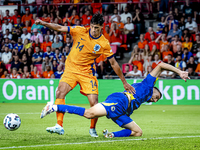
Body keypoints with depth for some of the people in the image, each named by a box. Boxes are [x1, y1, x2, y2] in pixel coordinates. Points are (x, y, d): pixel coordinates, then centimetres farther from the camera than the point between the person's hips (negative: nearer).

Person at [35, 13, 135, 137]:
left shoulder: (104, 44, -9)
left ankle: (92, 129, 17)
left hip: (87, 73, -1)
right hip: (71, 69, 1)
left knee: (94, 103, -10)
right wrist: (44, 23, -19)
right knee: (60, 92, -22)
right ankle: (59, 126, -22)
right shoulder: (80, 31, -7)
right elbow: (60, 28, -4)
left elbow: (114, 63, -1)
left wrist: (125, 83, 1)